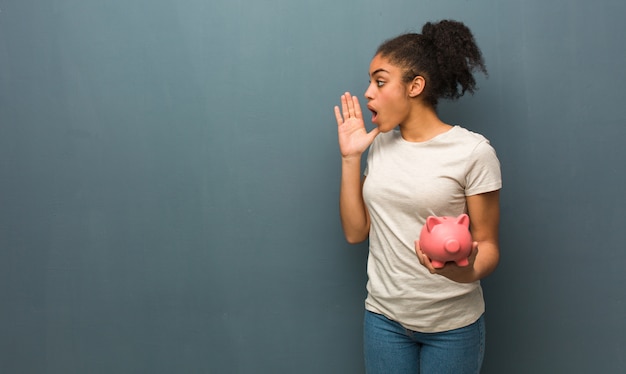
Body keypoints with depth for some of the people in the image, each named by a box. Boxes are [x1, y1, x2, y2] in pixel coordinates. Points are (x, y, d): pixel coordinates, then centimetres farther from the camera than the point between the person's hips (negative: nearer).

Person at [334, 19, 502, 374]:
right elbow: (355, 231, 2)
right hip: (384, 317, 4)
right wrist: (350, 158, -3)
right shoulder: (380, 145, 3)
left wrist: (467, 271, -30)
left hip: (452, 324, -4)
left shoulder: (473, 151, -12)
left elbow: (488, 245, -8)